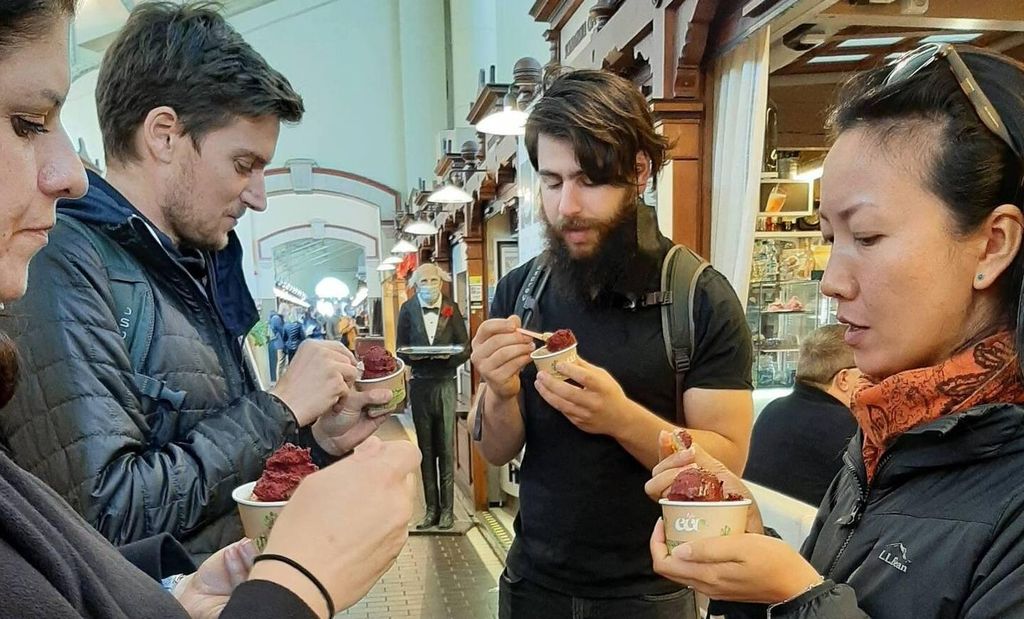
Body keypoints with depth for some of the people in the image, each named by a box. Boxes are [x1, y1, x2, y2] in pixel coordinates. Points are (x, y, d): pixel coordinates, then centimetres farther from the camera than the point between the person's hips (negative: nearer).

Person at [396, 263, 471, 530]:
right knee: (425, 449, 7)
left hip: (445, 384, -1)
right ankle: (431, 508, 14)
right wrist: (412, 356, -16)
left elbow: (465, 347, 1)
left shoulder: (452, 309, 2)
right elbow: (400, 347, 5)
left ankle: (447, 509, 7)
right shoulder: (408, 309, 4)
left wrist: (449, 355, -18)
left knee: (446, 448, 0)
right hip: (419, 384, 2)